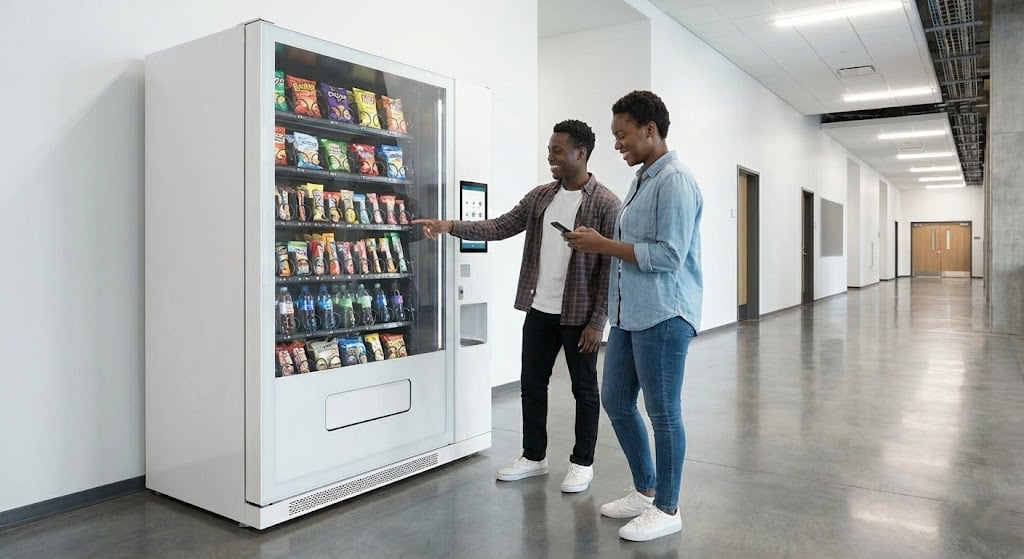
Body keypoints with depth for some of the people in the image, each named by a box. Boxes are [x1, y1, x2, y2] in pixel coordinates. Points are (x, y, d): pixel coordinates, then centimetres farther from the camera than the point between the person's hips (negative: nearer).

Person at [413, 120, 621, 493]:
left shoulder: (606, 204, -11)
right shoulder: (539, 196, 7)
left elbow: (610, 267, -13)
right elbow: (499, 227, 6)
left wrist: (597, 322, -16)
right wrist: (449, 226, -5)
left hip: (579, 315, -6)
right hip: (539, 310, 6)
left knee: (584, 389, 8)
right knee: (531, 383, 13)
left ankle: (582, 463, 23)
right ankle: (534, 456, 29)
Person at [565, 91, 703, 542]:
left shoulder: (674, 182, -14)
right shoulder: (642, 179, 16)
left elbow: (668, 255, -22)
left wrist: (604, 245, -16)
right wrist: (599, 243, 6)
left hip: (663, 316, -10)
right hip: (628, 314, 10)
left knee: (663, 413, 2)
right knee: (615, 401, 15)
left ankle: (667, 509, 20)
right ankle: (645, 490, 32)